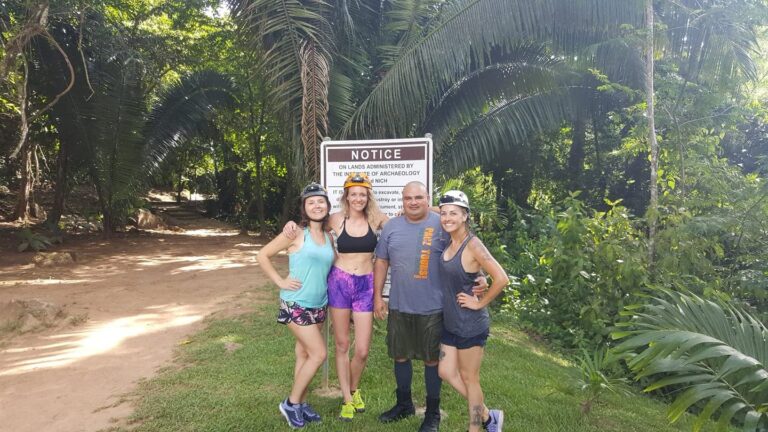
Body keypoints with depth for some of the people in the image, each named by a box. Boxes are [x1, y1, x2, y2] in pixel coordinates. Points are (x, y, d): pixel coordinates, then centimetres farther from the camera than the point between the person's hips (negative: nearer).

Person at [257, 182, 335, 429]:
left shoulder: (329, 238, 5)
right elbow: (262, 256, -10)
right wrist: (281, 281, -14)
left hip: (318, 305, 6)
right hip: (296, 304, -6)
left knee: (305, 354, 15)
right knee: (318, 354, -7)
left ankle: (301, 403, 29)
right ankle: (291, 403, 11)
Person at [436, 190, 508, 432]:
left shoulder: (472, 245, -19)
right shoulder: (449, 243, 2)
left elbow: (501, 279, -25)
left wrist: (480, 303, -15)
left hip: (470, 324, -8)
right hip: (451, 322, 8)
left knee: (469, 379, 7)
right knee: (446, 372, 15)